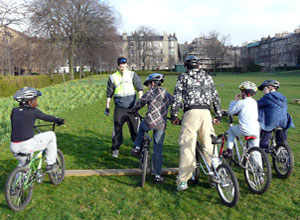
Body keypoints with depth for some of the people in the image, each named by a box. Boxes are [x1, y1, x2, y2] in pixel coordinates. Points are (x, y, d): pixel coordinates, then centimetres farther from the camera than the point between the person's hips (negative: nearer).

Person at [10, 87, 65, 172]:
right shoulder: (34, 111, -5)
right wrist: (59, 120, 27)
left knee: (23, 165, 35)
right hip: (27, 146, -6)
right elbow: (47, 117, 9)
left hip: (14, 148, 6)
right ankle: (50, 164, 20)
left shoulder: (14, 111, 8)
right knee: (51, 135, 15)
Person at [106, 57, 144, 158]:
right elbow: (109, 93, 13)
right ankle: (115, 149, 12)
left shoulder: (132, 75, 5)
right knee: (117, 128, -2)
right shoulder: (113, 77, 7)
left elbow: (140, 87, 0)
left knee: (135, 127, 2)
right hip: (119, 108, 0)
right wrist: (107, 107, 13)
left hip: (132, 107, 0)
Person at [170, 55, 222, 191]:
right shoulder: (207, 77, 20)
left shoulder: (183, 77, 10)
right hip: (206, 113, 3)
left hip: (191, 113, -3)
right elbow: (216, 97, 18)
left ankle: (183, 181, -7)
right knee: (209, 145, 10)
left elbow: (177, 98, 4)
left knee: (187, 147, -5)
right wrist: (218, 115, 23)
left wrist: (174, 116, 10)